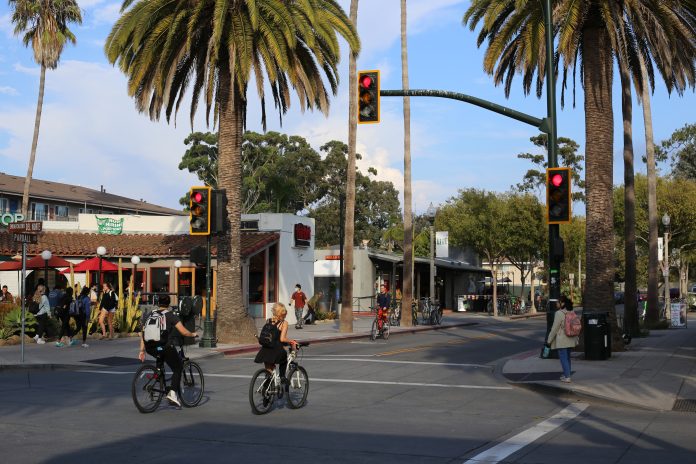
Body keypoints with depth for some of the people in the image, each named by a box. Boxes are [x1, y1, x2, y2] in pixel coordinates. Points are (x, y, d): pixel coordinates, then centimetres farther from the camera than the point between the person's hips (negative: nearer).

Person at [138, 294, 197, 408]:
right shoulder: (171, 316, 2)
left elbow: (143, 334, 13)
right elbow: (184, 332, -5)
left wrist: (142, 350, 18)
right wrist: (193, 334, 15)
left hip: (151, 349, 5)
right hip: (165, 347, -5)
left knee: (161, 357, 39)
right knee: (177, 368, 12)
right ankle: (173, 392, -4)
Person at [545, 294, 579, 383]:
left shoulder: (559, 313, -17)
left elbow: (555, 328, -15)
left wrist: (549, 340, -8)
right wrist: (576, 338, 23)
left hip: (561, 340, -8)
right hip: (570, 339, 8)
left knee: (563, 358, -3)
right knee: (567, 357, 19)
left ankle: (567, 377, -5)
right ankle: (566, 374, 28)